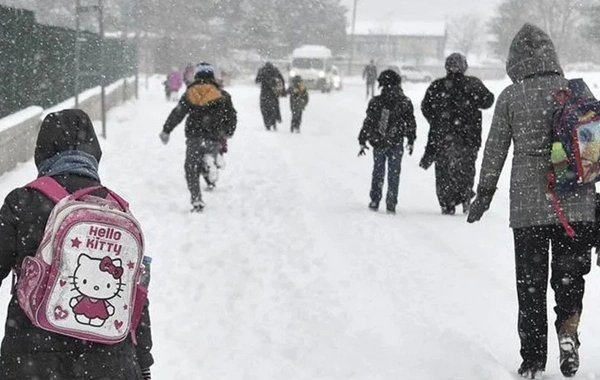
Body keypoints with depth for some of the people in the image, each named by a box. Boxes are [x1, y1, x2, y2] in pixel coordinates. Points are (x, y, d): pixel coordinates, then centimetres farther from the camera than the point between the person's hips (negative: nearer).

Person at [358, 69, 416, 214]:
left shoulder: (375, 102, -5)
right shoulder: (404, 102, -5)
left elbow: (368, 123, -2)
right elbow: (411, 123, 1)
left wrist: (362, 141, 6)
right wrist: (411, 141, 14)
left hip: (378, 143, 1)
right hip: (396, 144, -1)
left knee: (378, 172, 15)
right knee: (394, 174, 8)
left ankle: (375, 201, 15)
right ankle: (391, 204, 6)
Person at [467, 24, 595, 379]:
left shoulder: (510, 97, -2)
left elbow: (495, 150, 2)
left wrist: (484, 194, 13)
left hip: (527, 206, -1)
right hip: (577, 203, 1)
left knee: (530, 283, 9)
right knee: (570, 273, 14)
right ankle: (568, 329, -12)